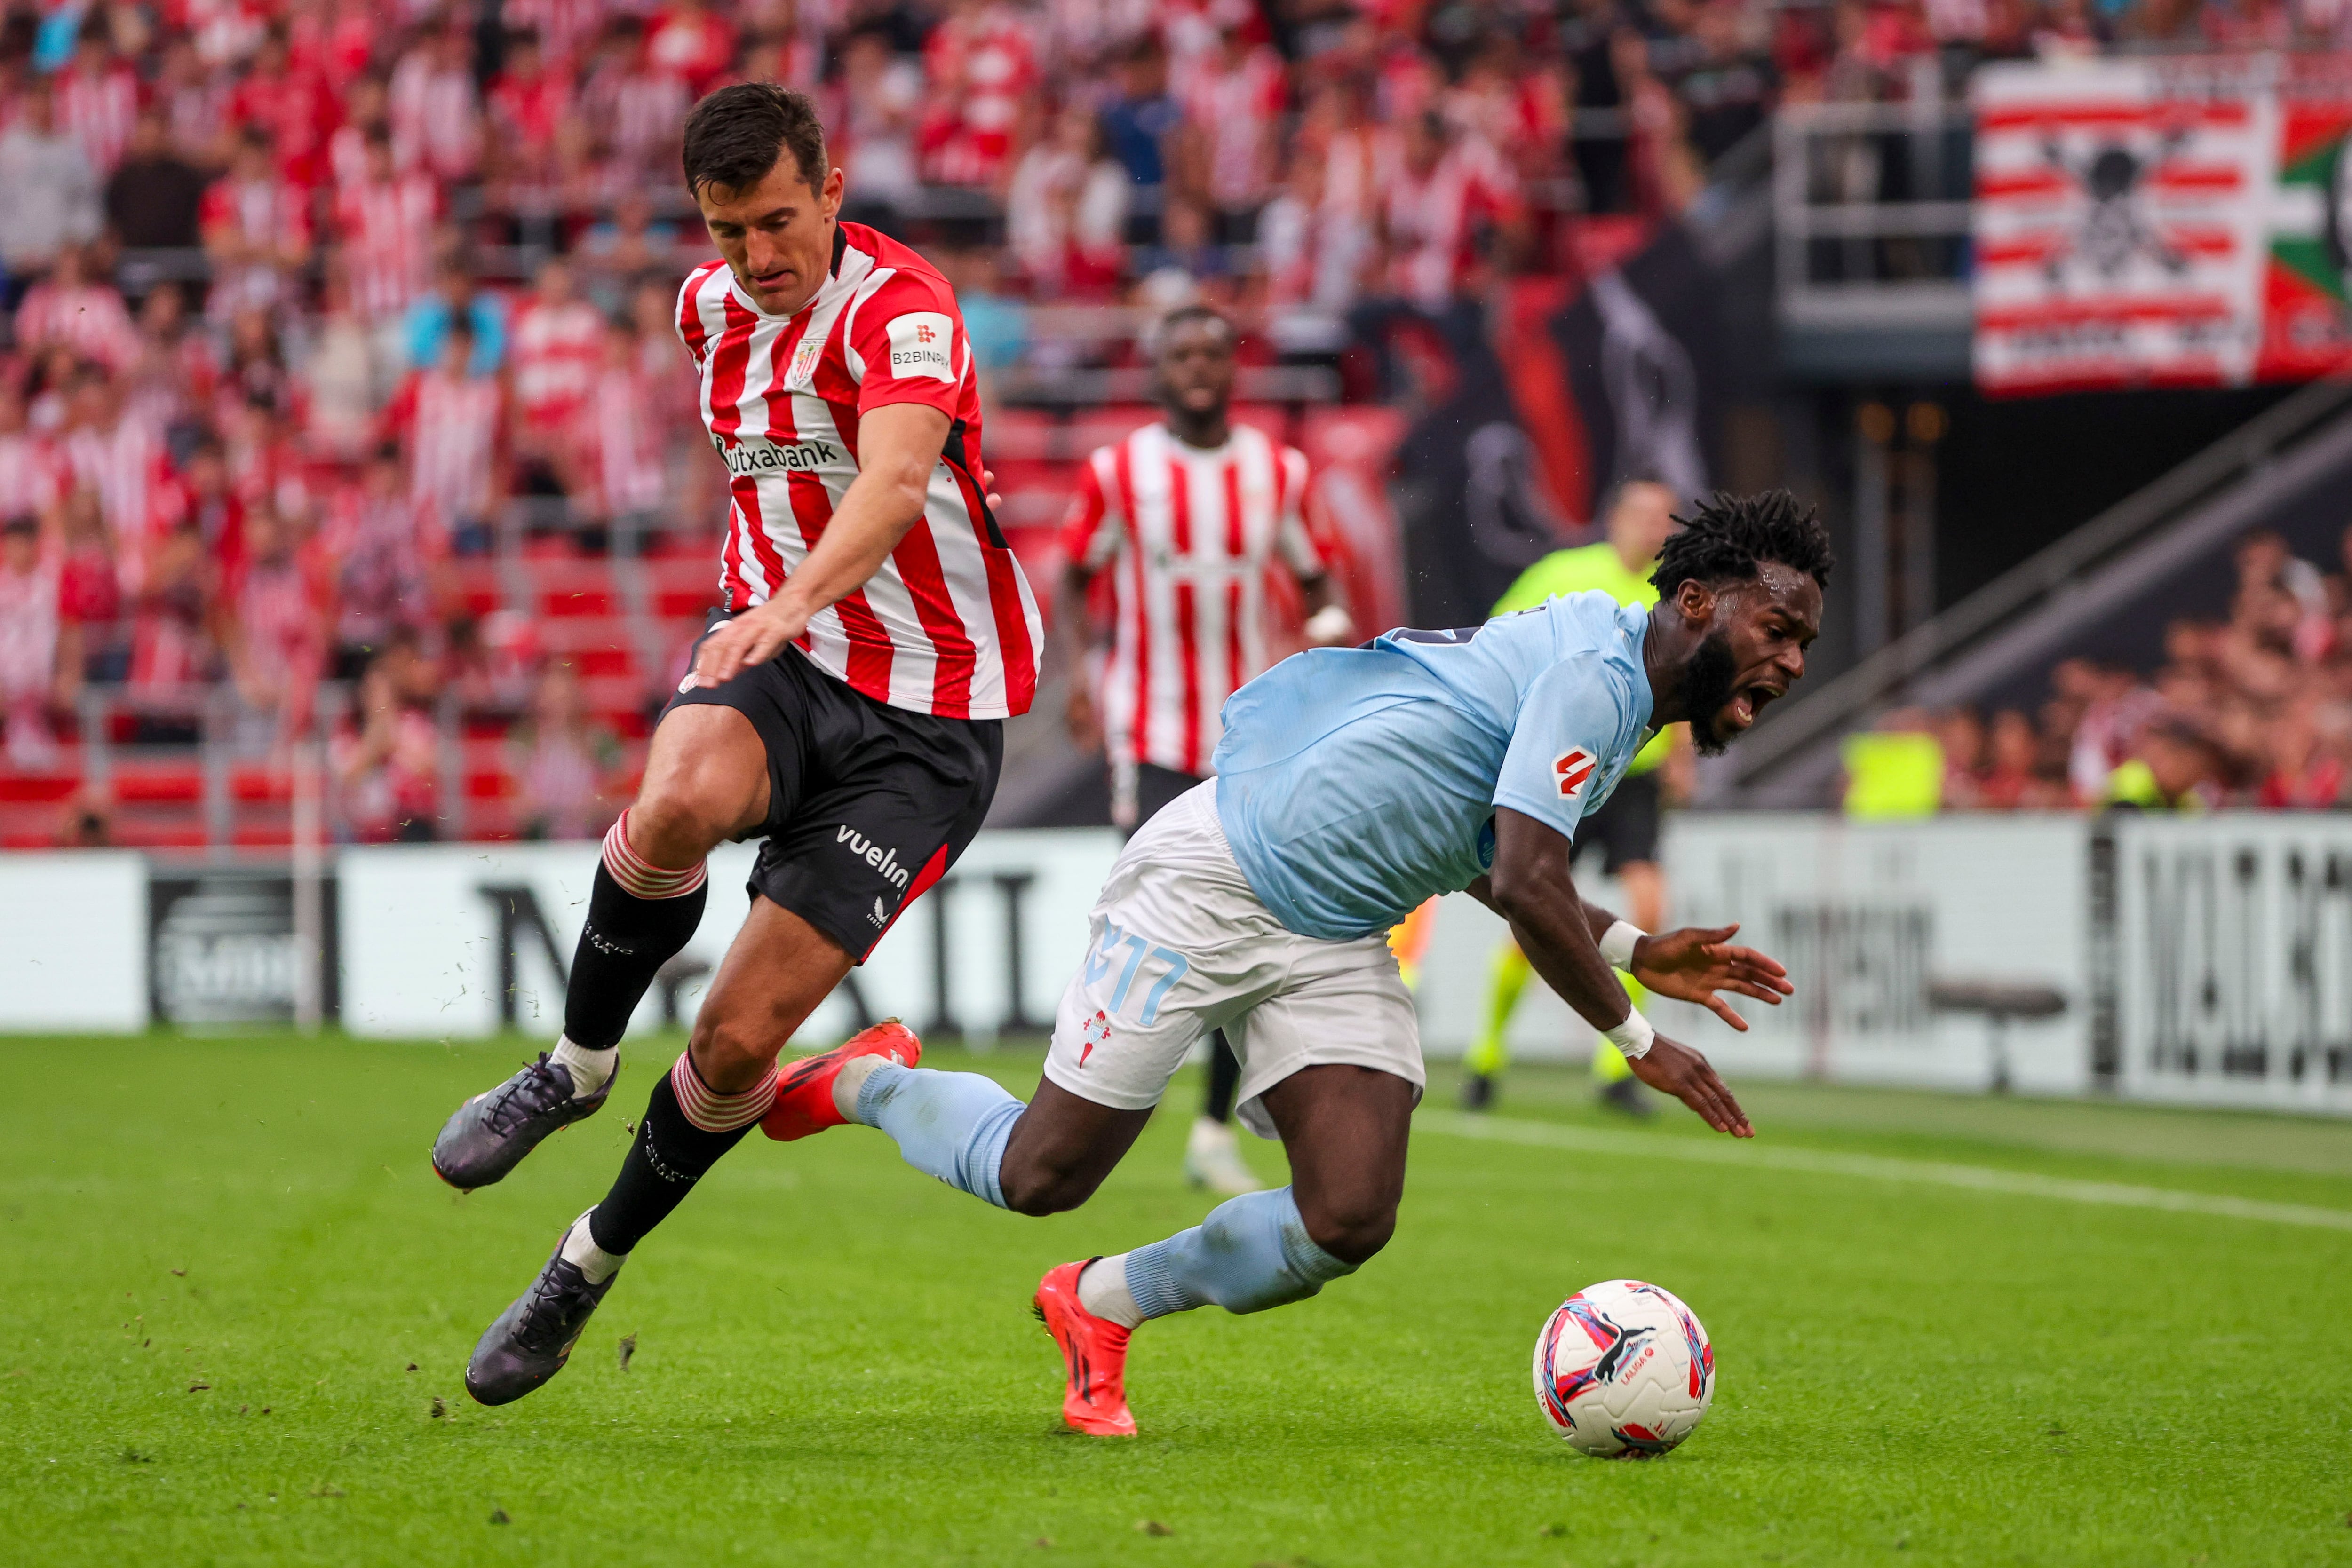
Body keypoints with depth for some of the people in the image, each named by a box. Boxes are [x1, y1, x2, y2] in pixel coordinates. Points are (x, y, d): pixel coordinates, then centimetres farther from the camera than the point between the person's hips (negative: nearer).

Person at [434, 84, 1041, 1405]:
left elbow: (897, 478, -40)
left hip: (929, 723, -5)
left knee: (741, 1038, -10)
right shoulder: (715, 307, 5)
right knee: (677, 802, -34)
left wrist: (801, 596, -57)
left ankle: (590, 1267, 14)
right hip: (780, 646, 5)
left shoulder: (901, 307, -19)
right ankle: (578, 1067, -10)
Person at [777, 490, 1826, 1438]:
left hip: (1336, 946, 9)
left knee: (1349, 1224, -9)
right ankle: (868, 1086, 27)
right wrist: (1636, 1040, -19)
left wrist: (1638, 954, 16)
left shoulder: (1622, 694, 11)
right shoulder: (1591, 675, -20)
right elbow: (1527, 887, -28)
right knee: (1041, 1177, -3)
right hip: (1214, 882, -9)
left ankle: (1100, 1304, 14)